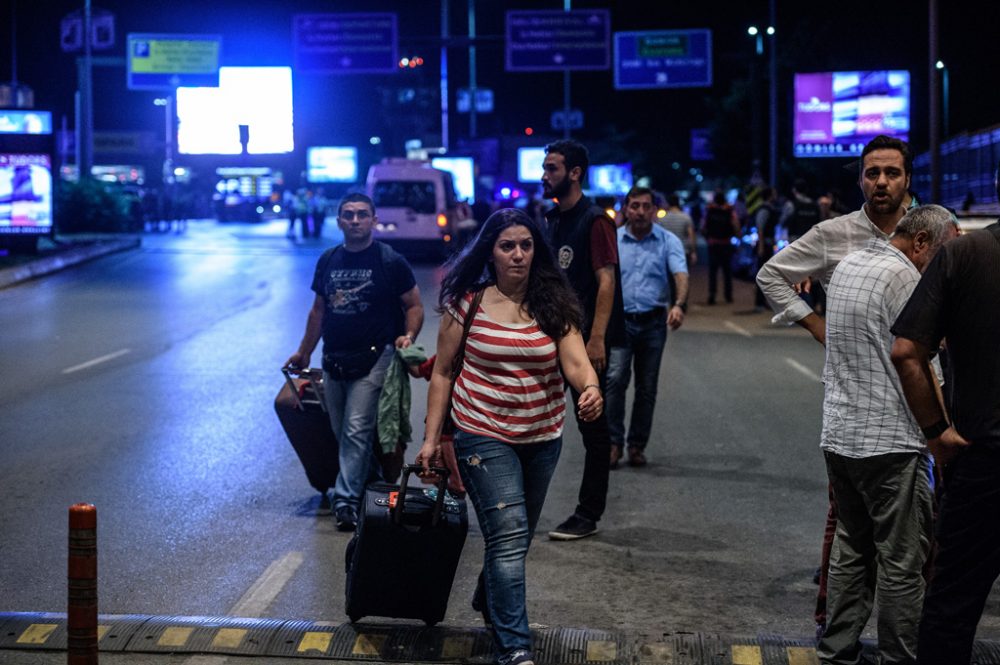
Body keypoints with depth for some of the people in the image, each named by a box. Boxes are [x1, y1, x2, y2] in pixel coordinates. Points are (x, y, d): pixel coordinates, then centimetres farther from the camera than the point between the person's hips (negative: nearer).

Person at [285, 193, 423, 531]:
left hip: (373, 358, -6)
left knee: (357, 430, -13)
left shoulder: (390, 262, -3)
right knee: (341, 433, 9)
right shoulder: (328, 261, 11)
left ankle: (347, 499, -12)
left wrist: (408, 335, -18)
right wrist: (304, 352, 23)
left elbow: (414, 305, 0)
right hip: (334, 360, 6)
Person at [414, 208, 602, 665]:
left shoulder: (553, 304, -1)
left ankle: (489, 601, 47)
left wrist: (590, 387, -36)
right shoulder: (467, 303, -5)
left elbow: (575, 361, -13)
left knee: (516, 536, 19)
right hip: (484, 435, -3)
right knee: (509, 535, -14)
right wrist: (431, 437, -3)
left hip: (542, 438, 4)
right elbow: (442, 372, 0)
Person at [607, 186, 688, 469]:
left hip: (654, 321, 1)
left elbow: (681, 275, -13)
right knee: (615, 379, -15)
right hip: (619, 320, 0)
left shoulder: (669, 241, 1)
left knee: (647, 387, 5)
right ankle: (613, 442, -9)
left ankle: (637, 445, 15)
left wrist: (679, 305, -32)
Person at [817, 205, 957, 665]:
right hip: (887, 442, -8)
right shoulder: (903, 276, -13)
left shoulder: (847, 266, 13)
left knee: (850, 552, 15)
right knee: (902, 561, -1)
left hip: (838, 436, 9)